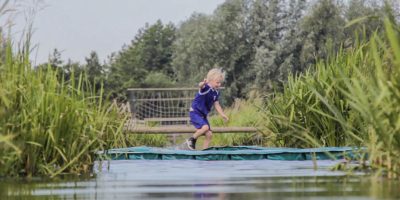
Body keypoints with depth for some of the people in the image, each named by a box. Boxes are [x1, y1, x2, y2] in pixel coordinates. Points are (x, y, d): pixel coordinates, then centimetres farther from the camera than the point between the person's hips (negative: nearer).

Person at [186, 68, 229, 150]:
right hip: (195, 112, -8)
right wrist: (203, 83, -68)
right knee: (205, 127, -30)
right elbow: (200, 86, -44)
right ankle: (191, 140, -9)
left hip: (203, 115, 8)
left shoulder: (216, 93, 5)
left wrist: (223, 115, 9)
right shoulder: (205, 88, -19)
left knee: (209, 134, 2)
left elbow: (217, 105, 15)